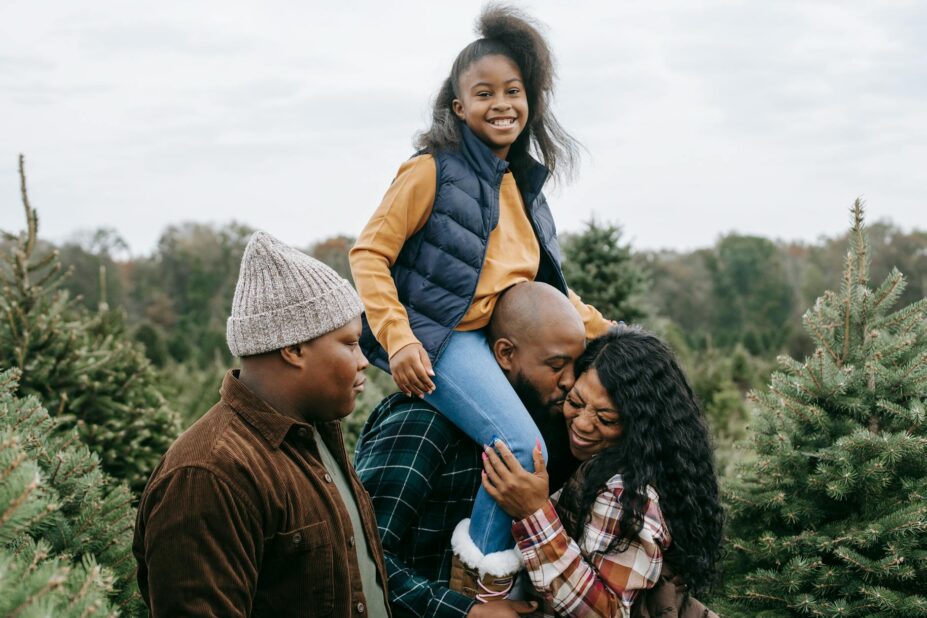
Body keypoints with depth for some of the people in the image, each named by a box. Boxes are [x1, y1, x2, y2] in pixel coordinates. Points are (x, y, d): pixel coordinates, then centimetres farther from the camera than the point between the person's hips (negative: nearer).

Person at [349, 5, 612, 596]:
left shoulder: (524, 183, 15)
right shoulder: (433, 170, -6)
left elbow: (545, 281, 24)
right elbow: (369, 254, -9)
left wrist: (604, 331, 14)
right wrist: (398, 340, -19)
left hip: (504, 340, 8)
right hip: (442, 337, -8)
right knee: (525, 449, -24)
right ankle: (490, 564, 0)